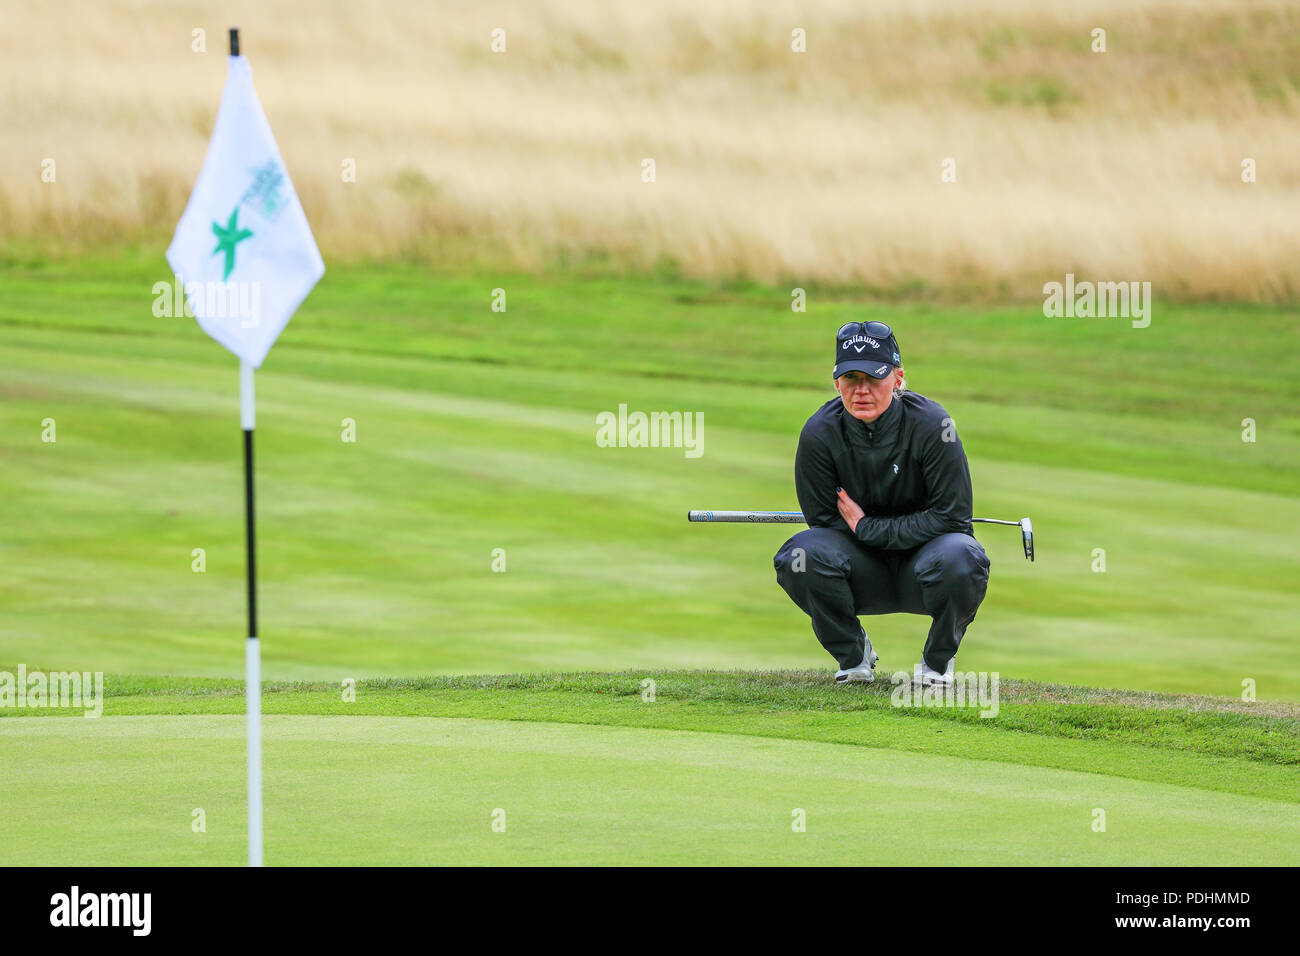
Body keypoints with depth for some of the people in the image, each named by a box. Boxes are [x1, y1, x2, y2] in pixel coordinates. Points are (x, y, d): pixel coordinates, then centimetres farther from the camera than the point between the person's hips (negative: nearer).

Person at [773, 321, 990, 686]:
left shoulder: (931, 424, -18)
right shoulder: (819, 433, -13)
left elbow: (952, 516, -17)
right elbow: (822, 519, -6)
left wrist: (868, 528, -18)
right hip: (862, 575, 2)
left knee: (959, 557, -36)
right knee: (801, 554, -29)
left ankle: (938, 659, -5)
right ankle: (853, 656, -1)